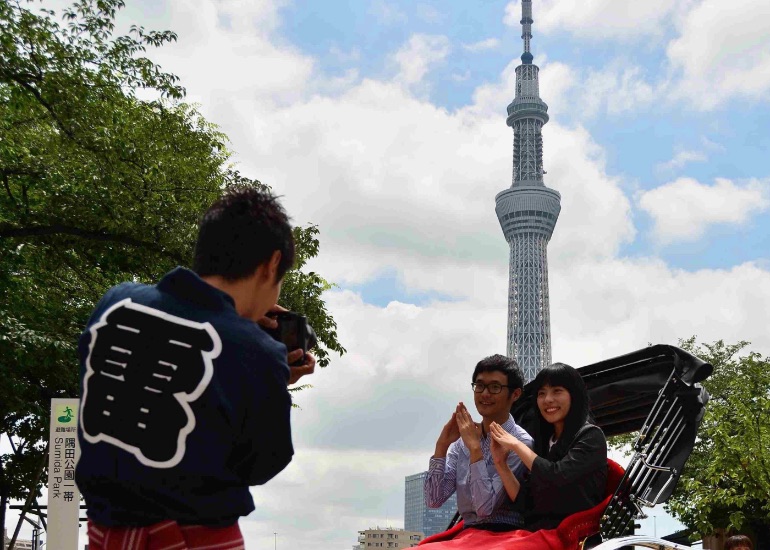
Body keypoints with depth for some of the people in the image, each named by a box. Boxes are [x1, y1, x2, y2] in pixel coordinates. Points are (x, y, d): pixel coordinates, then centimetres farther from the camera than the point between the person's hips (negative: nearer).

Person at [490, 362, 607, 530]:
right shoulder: (542, 442, 16)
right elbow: (525, 502, 12)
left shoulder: (590, 436, -1)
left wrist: (517, 445, -5)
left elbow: (557, 476, -16)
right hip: (537, 534, 6)